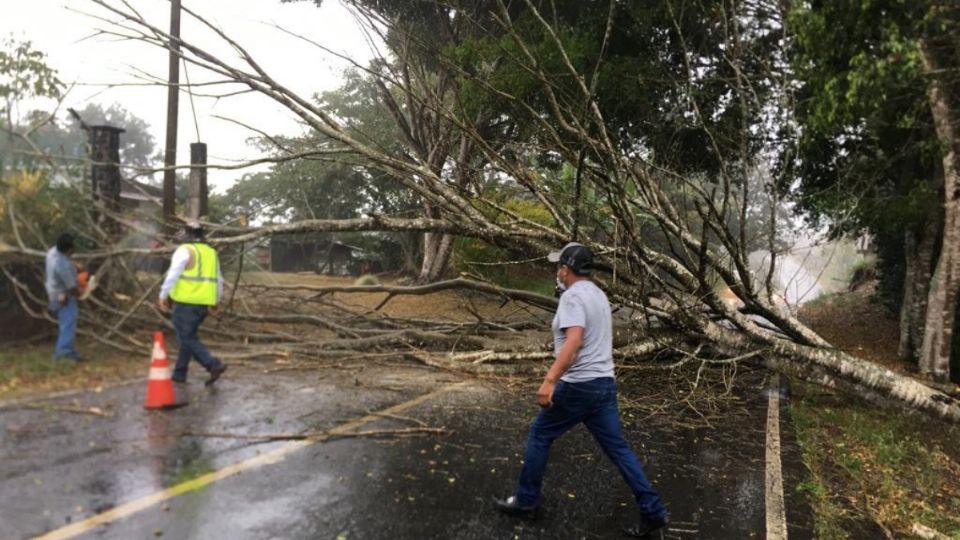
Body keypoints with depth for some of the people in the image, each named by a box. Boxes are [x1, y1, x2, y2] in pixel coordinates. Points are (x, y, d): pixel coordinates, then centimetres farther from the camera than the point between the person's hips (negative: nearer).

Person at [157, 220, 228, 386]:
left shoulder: (185, 250, -7)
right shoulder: (211, 252, 14)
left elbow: (172, 275, -15)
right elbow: (219, 281, 18)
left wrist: (163, 296, -9)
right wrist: (215, 302, 24)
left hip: (186, 302, -7)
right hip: (204, 303, 7)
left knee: (187, 339, -2)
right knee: (188, 337, 17)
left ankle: (214, 365, -15)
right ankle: (179, 373, 22)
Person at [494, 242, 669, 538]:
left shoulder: (572, 296, -14)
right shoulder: (598, 294, 16)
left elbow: (574, 341, -28)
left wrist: (549, 380, -34)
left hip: (578, 385, -8)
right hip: (604, 383, 9)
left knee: (539, 435, 8)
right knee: (617, 447, 10)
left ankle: (525, 501, 18)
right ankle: (652, 512, 9)